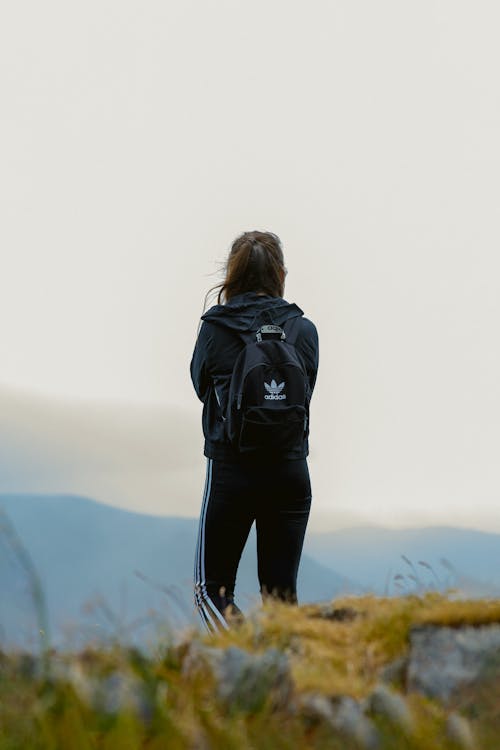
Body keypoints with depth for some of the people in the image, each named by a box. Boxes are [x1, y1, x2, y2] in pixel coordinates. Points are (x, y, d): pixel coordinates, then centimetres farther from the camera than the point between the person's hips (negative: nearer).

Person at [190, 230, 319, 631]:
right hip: (290, 470, 2)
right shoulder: (304, 329, -1)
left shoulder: (215, 328, -7)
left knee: (212, 587, 7)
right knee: (282, 592, 10)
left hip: (231, 468, -2)